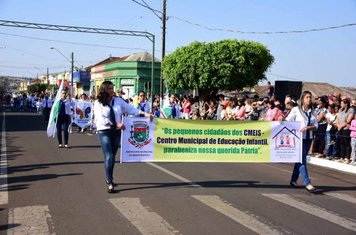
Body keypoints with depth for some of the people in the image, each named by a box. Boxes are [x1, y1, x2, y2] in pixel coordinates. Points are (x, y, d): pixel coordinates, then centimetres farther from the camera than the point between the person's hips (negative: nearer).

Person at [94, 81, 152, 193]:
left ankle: (109, 179, 28)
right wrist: (116, 124, -21)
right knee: (108, 157, -11)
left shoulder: (118, 101, 7)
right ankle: (110, 183, -9)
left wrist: (145, 113, -4)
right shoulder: (98, 103, -4)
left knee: (112, 157, 10)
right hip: (104, 132, -4)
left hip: (116, 132, 4)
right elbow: (101, 119, -14)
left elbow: (131, 109, 7)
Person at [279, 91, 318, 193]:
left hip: (308, 138, 5)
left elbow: (316, 126, 5)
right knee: (302, 160, -10)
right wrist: (282, 119, -25)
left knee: (300, 159, 13)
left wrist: (308, 127, -13)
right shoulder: (296, 110, -2)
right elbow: (288, 120, -4)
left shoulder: (312, 111, 10)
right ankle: (307, 183, -13)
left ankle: (293, 180, 25)